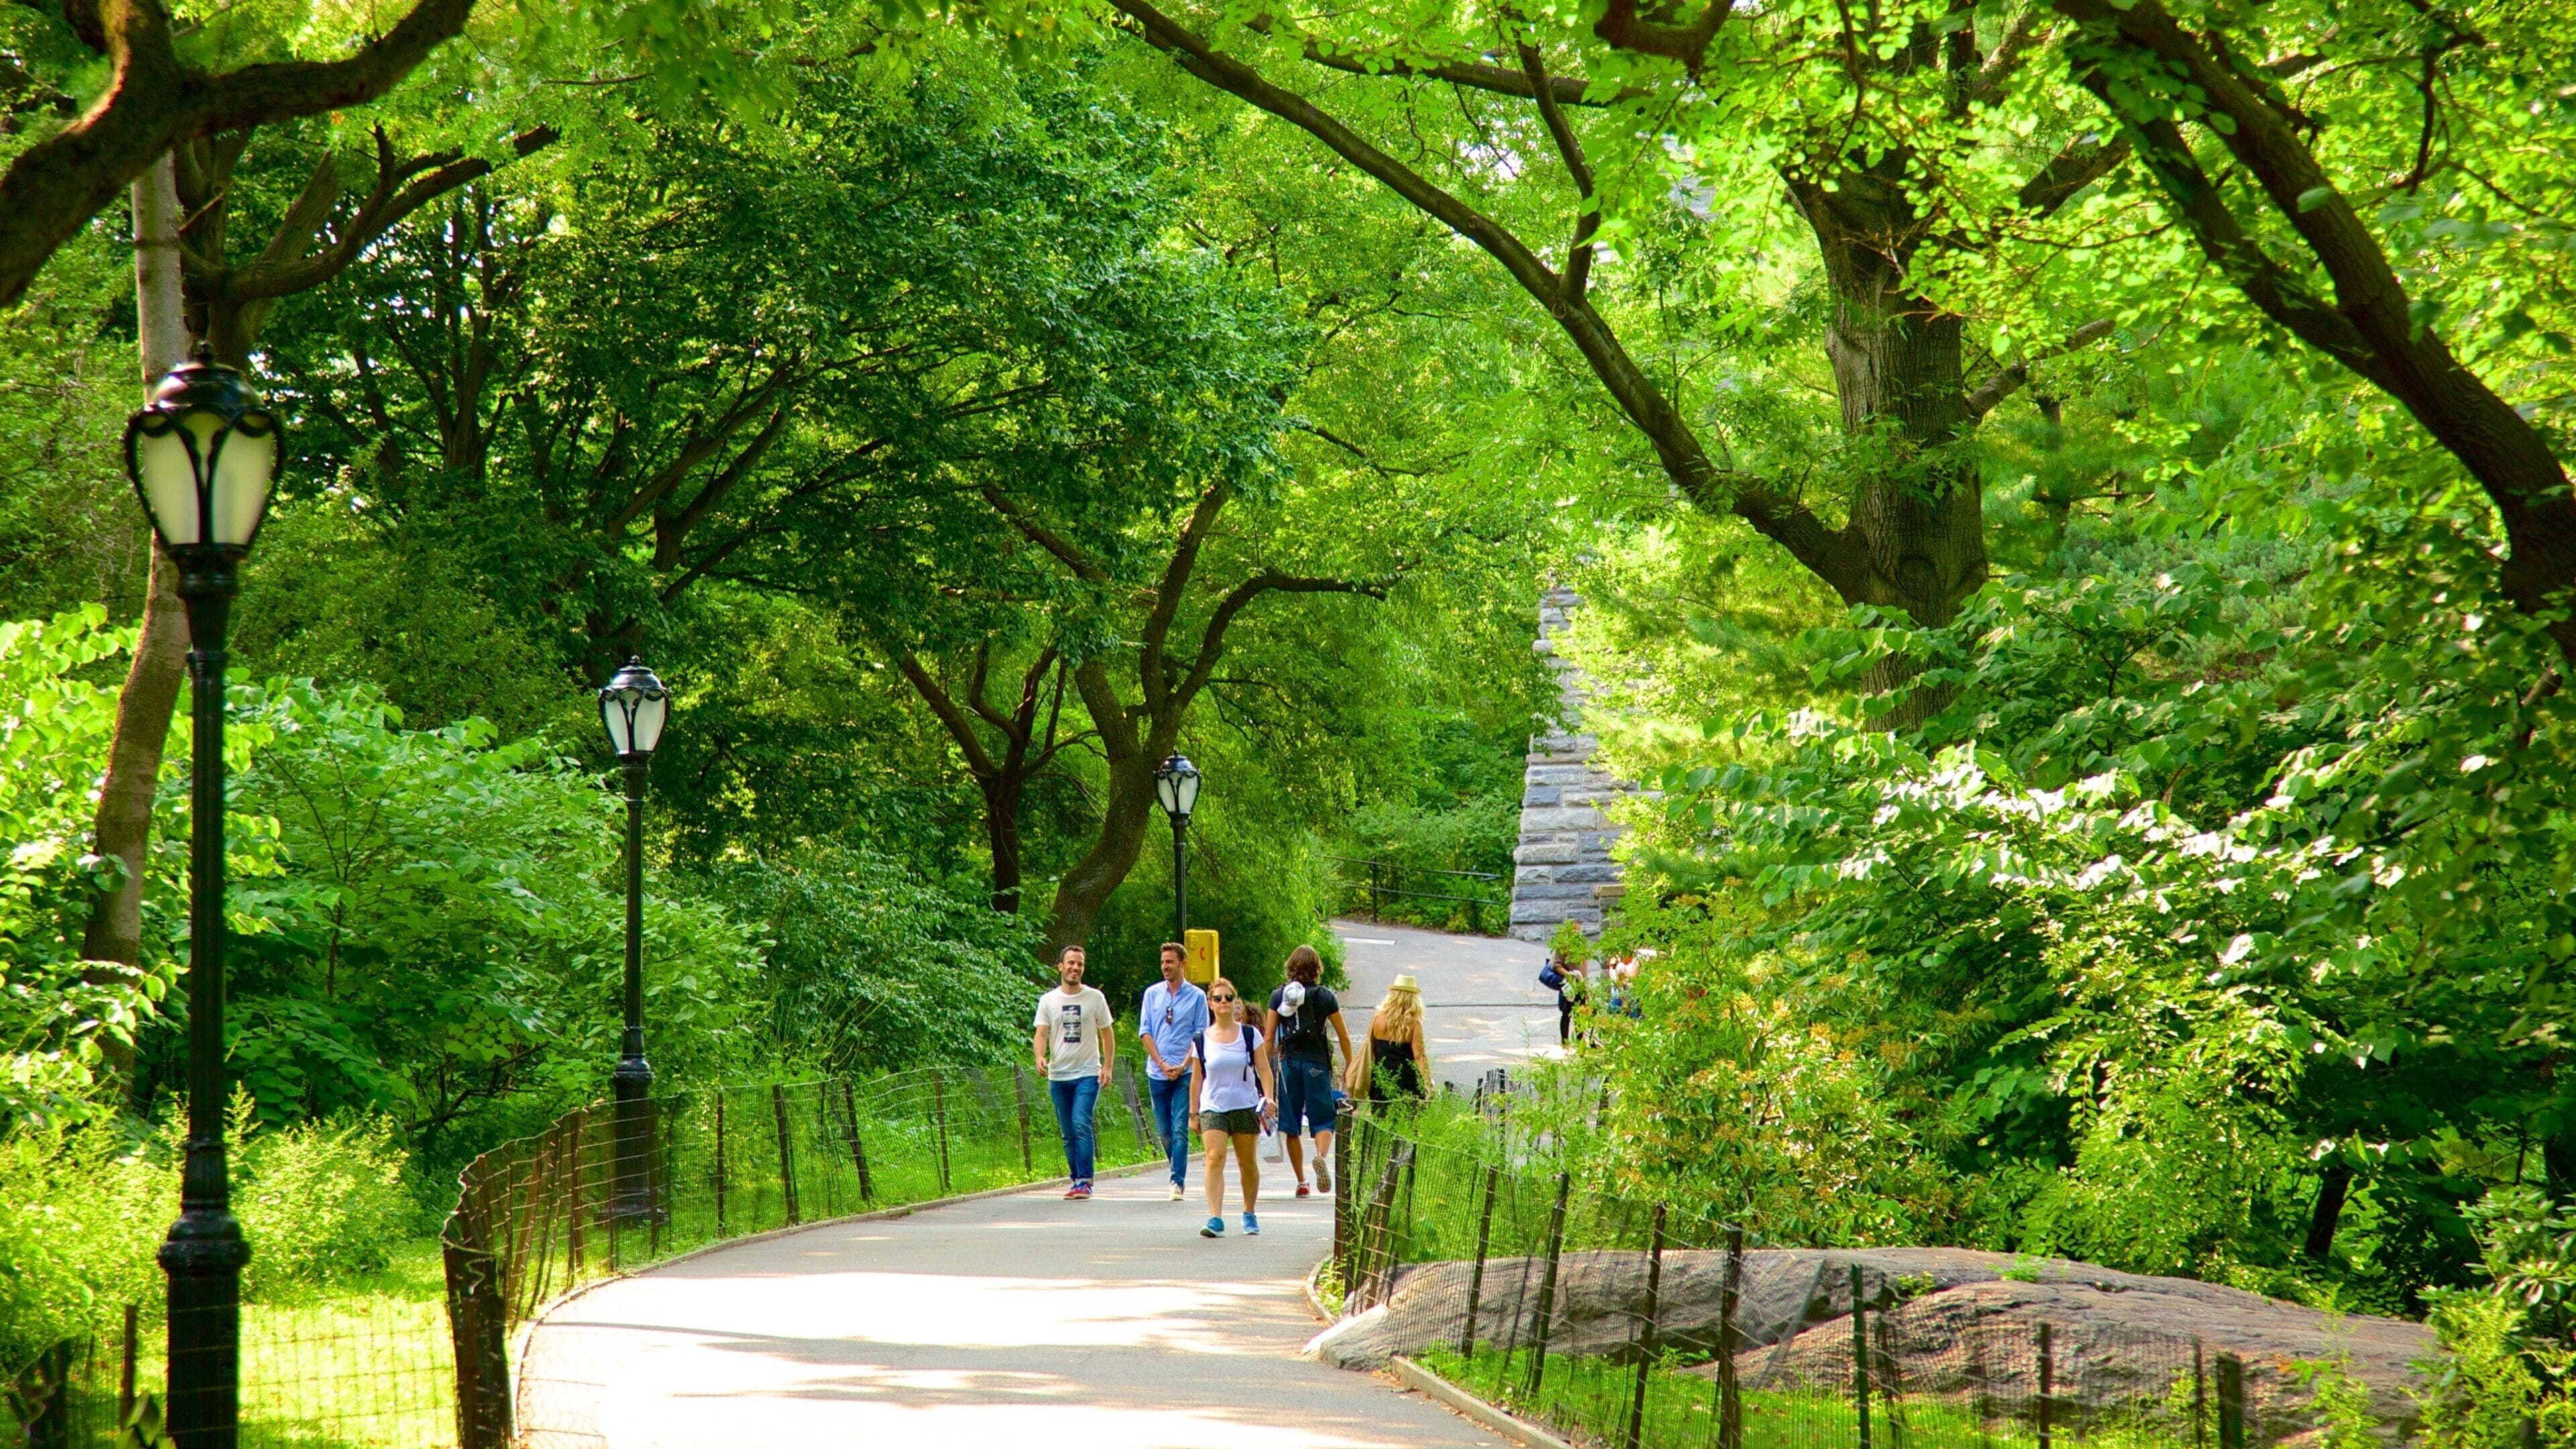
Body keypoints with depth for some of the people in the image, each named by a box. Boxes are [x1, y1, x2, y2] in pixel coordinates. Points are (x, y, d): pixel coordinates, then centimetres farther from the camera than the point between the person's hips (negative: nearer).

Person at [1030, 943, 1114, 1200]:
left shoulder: (1095, 998, 3)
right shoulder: (1048, 1001, 7)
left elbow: (1106, 1035, 9)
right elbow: (1041, 1034, 1)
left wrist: (1107, 1066, -2)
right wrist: (1040, 1057, -20)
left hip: (1087, 1075, -3)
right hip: (1058, 1075, 3)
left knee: (1081, 1125, -17)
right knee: (1067, 1133, 7)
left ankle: (1085, 1181, -17)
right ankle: (1076, 1180, 16)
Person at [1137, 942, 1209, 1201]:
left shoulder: (1197, 997, 2)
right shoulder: (1152, 994, 9)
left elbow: (1200, 1036, 0)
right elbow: (1145, 1032, 6)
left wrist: (1183, 1065, -11)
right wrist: (1162, 1064, -5)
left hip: (1185, 1073, -3)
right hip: (1157, 1073, 3)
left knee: (1180, 1129, -11)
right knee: (1164, 1131, 8)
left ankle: (1177, 1182, -12)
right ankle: (1180, 1175, 24)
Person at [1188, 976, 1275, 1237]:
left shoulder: (1250, 1034, 2)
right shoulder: (1202, 1041, 4)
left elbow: (1263, 1069, 1)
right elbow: (1196, 1079, 10)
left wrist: (1268, 1098, -14)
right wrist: (1194, 1113, 10)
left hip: (1245, 1106, 1)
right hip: (1213, 1108, -1)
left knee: (1247, 1163, 9)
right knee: (1215, 1158, -18)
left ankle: (1249, 1215, 28)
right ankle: (1215, 1219, -24)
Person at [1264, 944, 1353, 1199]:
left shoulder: (1278, 996, 2)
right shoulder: (1325, 996, -1)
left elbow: (1269, 1038, 1)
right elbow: (1344, 1036, 3)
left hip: (1289, 1062, 2)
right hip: (1316, 1063, -1)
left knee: (1292, 1125, 10)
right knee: (1323, 1120, 2)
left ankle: (1301, 1182, 11)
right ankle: (1321, 1156, -29)